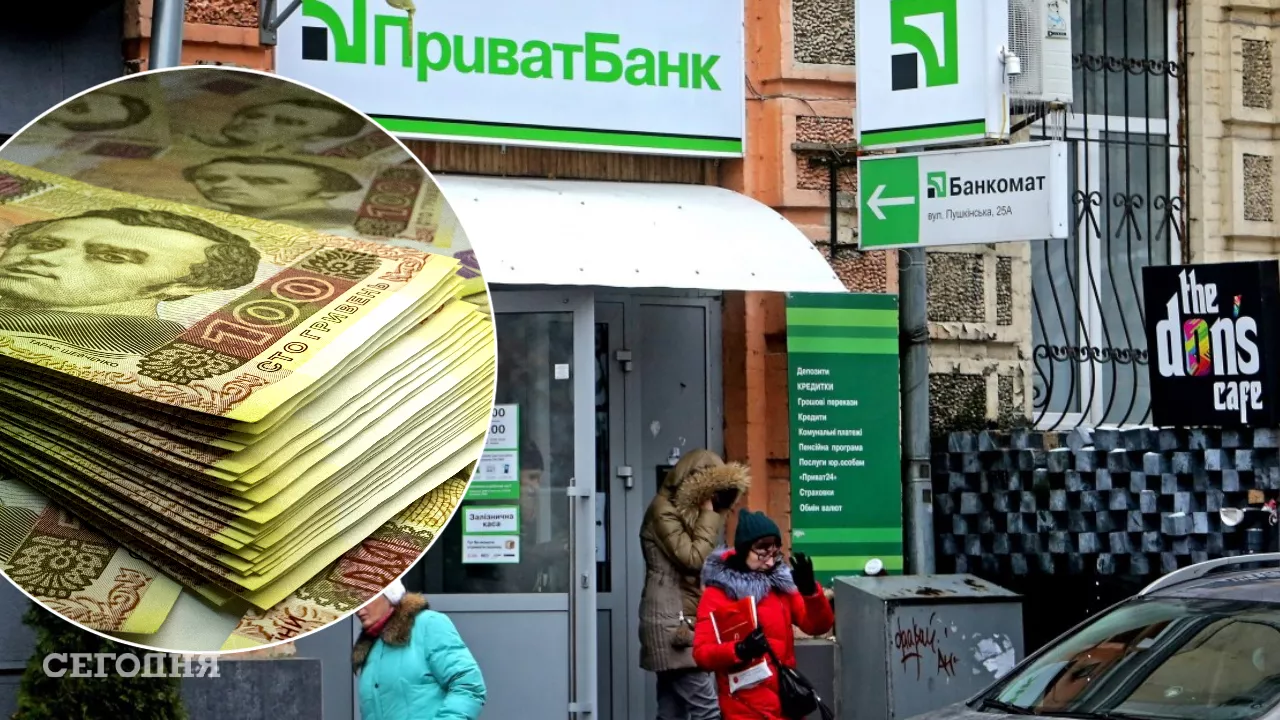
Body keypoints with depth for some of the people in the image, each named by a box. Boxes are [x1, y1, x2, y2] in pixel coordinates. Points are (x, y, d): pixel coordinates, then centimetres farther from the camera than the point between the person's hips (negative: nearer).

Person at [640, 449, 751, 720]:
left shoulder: (684, 512, 20)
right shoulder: (664, 511, -10)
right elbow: (694, 558, -17)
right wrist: (708, 515, -10)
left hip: (678, 620, 10)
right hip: (672, 622, -10)